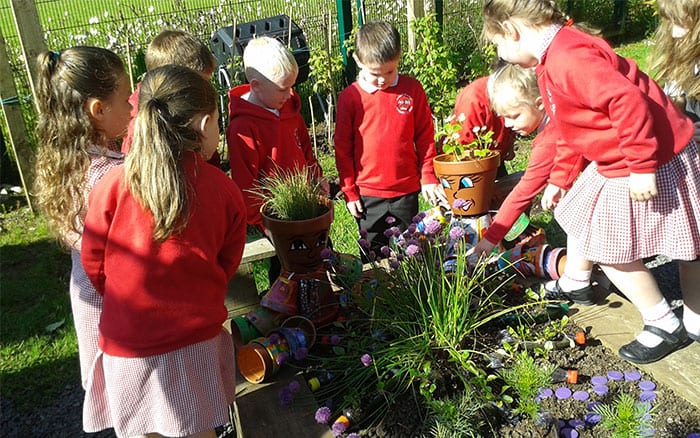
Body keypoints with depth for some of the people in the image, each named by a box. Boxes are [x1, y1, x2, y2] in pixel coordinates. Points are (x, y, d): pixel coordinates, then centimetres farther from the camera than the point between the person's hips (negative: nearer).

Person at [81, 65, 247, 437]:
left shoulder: (113, 185, -15)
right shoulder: (224, 189, -10)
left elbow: (94, 264, -2)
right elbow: (226, 266, 2)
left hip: (128, 343, -1)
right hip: (197, 338, 1)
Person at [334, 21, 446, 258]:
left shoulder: (413, 89, -4)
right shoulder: (349, 97, -8)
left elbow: (425, 136, 4)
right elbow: (343, 148, -2)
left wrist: (428, 177, 3)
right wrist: (349, 191, 0)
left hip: (407, 191, 1)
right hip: (367, 194, -1)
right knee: (373, 255, 15)